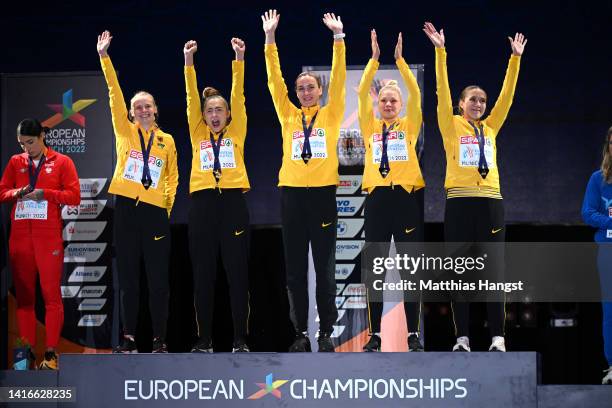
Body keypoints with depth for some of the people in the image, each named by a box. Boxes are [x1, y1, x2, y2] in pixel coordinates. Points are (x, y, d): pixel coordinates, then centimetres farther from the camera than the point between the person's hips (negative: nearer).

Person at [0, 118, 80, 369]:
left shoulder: (61, 162, 5)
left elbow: (74, 197, 0)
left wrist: (44, 193, -11)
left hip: (49, 235, -3)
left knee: (51, 295, -6)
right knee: (23, 294, 2)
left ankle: (51, 353, -6)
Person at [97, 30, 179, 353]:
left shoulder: (167, 141, 11)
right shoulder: (125, 131, 7)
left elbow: (172, 175, 17)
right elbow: (114, 94, 0)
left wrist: (169, 200, 2)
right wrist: (104, 57, -7)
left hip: (155, 211, 0)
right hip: (126, 206, 0)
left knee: (158, 277, 0)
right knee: (128, 276, 2)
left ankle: (159, 339, 4)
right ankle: (128, 337, 5)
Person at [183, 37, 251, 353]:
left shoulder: (236, 132, 12)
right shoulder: (198, 135, 14)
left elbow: (238, 96, 3)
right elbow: (192, 99, 6)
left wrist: (239, 60, -7)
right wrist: (188, 63, -4)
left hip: (233, 201, -1)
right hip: (203, 202, 1)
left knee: (237, 272, -1)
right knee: (203, 274, 2)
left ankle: (240, 339, 2)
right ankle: (204, 339, 7)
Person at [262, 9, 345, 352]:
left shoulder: (331, 114, 7)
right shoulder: (288, 115, 11)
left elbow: (339, 79, -1)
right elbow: (275, 81, 5)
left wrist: (338, 37, -7)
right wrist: (270, 39, -2)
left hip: (323, 193, -2)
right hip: (292, 193, 2)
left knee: (325, 266, 0)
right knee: (295, 269, 4)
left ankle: (327, 331, 5)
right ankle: (301, 332, 9)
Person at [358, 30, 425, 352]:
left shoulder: (408, 127, 9)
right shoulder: (370, 127, 11)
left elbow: (415, 93, -2)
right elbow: (362, 93, 1)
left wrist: (399, 59, -5)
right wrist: (374, 58, -4)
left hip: (406, 198, -1)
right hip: (377, 198, 1)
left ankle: (413, 334, 4)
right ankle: (374, 334, 6)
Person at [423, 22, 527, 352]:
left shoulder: (490, 127, 13)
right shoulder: (452, 126, 5)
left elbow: (507, 94, 11)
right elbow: (442, 92, -4)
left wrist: (516, 58, 6)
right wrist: (440, 52, -11)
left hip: (490, 203, 3)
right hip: (460, 203, -2)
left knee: (493, 272, 0)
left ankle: (498, 337, 0)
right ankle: (462, 337, 3)